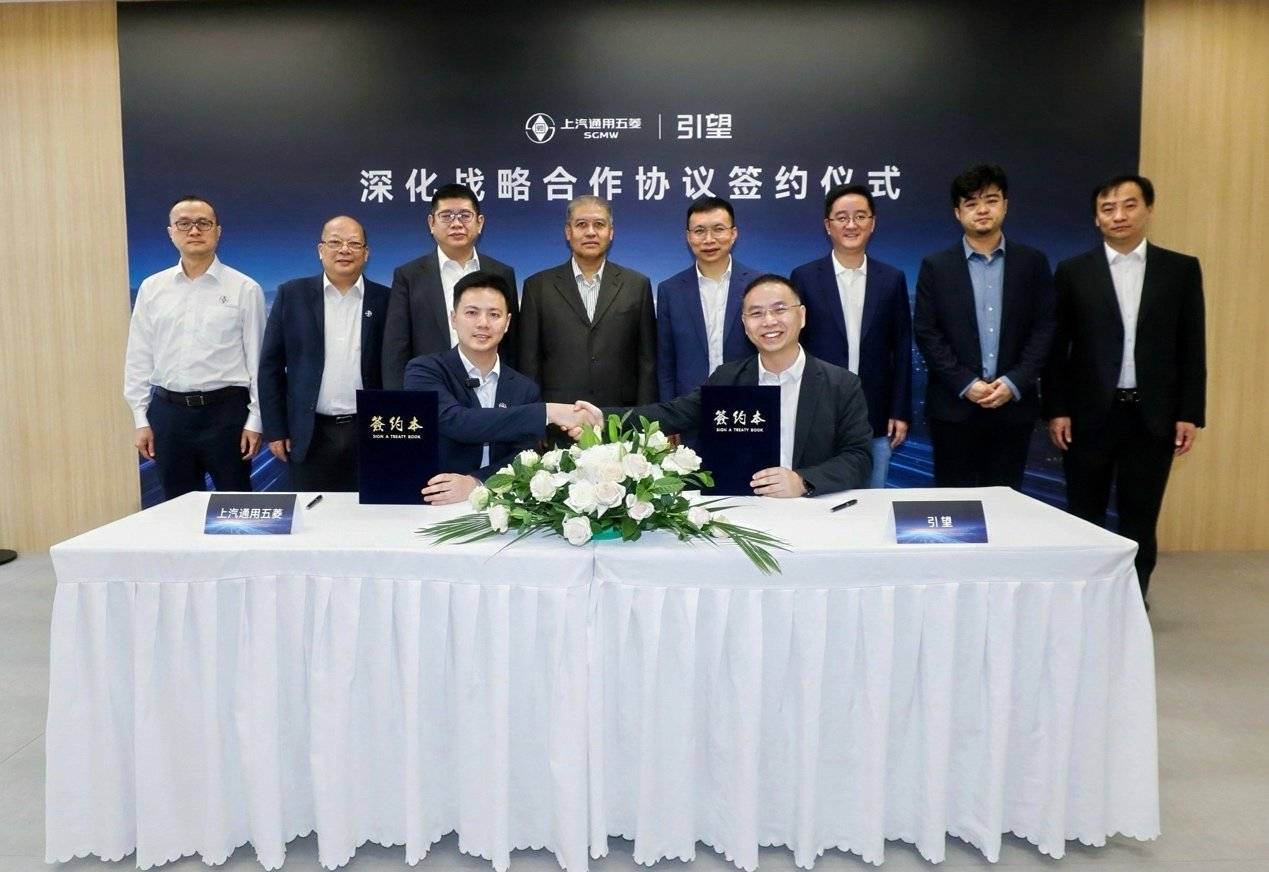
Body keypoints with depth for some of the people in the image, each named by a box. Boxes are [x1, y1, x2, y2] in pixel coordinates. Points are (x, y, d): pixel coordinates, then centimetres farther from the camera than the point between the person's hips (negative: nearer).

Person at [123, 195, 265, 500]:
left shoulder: (244, 289, -2)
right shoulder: (151, 288, 6)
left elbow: (257, 358, -2)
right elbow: (139, 358, 8)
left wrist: (255, 420, -5)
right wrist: (141, 419, 5)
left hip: (225, 410, -3)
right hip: (168, 412, 3)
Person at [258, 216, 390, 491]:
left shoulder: (384, 300, 3)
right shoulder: (292, 295, 3)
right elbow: (271, 366, 4)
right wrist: (275, 430, 0)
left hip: (370, 433, 0)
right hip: (310, 434, 0)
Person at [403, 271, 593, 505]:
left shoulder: (526, 390, 7)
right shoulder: (425, 370, -3)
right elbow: (455, 422, -21)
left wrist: (474, 483, -22)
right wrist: (547, 413, -23)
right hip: (430, 505, -1)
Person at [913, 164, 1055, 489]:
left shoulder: (1033, 262, 6)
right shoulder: (936, 266, 3)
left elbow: (1044, 328, 3)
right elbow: (926, 332, -2)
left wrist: (1014, 383, -10)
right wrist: (965, 384, -11)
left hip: (1014, 406, 1)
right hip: (953, 407, -1)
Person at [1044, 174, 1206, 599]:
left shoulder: (1181, 269, 5)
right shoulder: (1073, 272, 2)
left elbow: (1191, 347, 4)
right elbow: (1056, 346, 1)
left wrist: (1190, 414, -1)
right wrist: (1055, 410, -5)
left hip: (1153, 415, 1)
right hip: (1089, 414, -1)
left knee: (1140, 518, 9)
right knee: (1084, 517, 8)